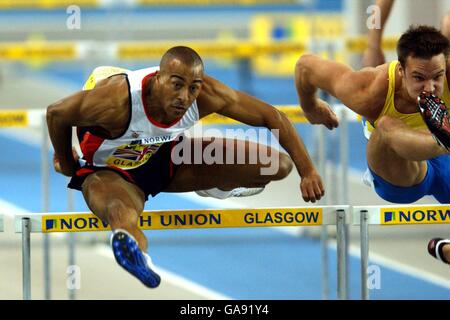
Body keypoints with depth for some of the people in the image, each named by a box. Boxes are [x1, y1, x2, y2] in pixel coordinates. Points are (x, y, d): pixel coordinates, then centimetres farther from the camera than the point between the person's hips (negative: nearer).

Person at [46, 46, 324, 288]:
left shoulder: (207, 94, -25)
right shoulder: (117, 100, -37)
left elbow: (273, 117, -13)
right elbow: (56, 114, -19)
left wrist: (308, 171, -17)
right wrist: (66, 165, -2)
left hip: (166, 159, 5)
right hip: (110, 171, -5)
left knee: (279, 165, -1)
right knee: (123, 217, -45)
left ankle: (214, 187, 27)